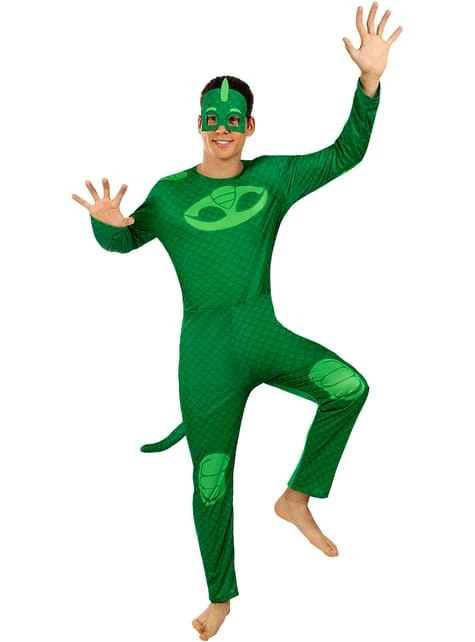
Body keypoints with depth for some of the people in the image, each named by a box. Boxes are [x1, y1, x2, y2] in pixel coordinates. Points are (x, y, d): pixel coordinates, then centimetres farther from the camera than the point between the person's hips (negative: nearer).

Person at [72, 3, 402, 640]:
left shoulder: (273, 176, 4)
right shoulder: (169, 194, 3)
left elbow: (345, 154, 0)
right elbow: (124, 241, 13)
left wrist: (370, 79, -14)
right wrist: (108, 222, -13)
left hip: (265, 334, 1)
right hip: (205, 349, -1)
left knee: (349, 386, -26)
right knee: (211, 482, 4)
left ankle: (297, 498, -3)